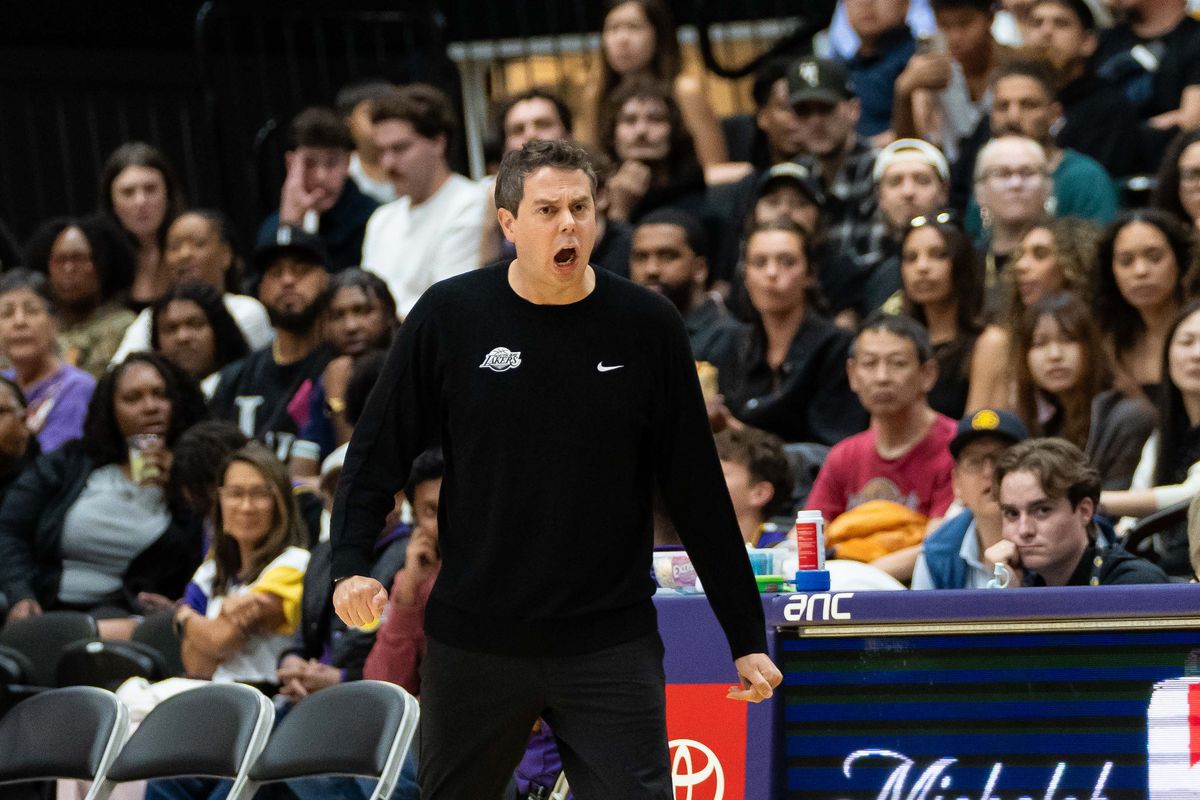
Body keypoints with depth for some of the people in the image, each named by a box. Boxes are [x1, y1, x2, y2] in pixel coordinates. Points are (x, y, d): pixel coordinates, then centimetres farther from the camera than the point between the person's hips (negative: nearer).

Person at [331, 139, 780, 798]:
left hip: (610, 645, -1)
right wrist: (351, 564, -12)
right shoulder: (448, 318, -2)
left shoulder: (647, 326, -2)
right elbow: (378, 453, 4)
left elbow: (697, 489, 2)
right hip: (474, 641, 1)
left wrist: (745, 637, 3)